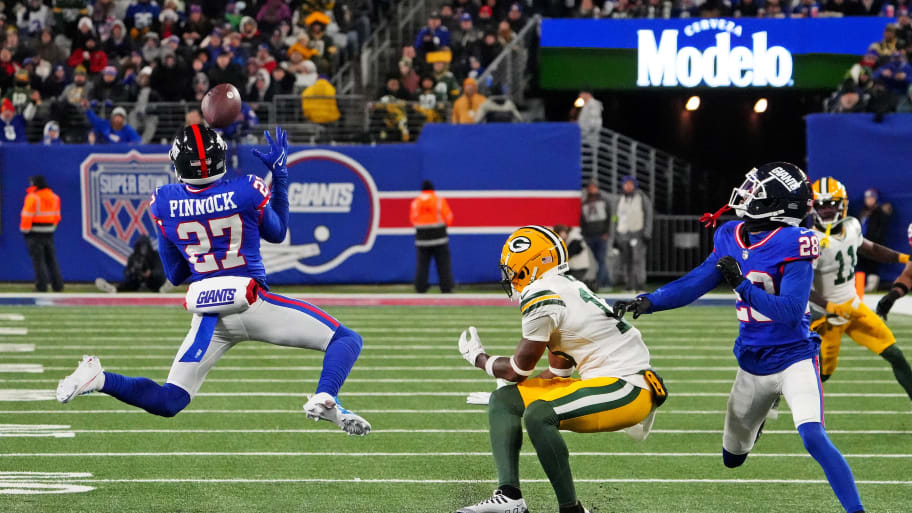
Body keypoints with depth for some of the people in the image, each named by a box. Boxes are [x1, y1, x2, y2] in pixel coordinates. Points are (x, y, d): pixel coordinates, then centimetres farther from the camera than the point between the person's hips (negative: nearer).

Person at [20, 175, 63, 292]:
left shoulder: (32, 197, -15)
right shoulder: (54, 197, 8)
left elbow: (27, 217, -15)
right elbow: (56, 216, 13)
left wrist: (25, 230, -6)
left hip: (35, 234, -6)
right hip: (49, 233, 6)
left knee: (38, 260, -2)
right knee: (51, 259, 12)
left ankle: (42, 286, -4)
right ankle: (57, 285, 11)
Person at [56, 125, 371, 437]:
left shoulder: (164, 204, 0)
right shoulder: (248, 192, -7)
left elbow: (174, 276, 10)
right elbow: (277, 233, 16)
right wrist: (279, 173, 21)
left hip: (209, 316, 3)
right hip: (253, 304, -3)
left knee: (169, 402, 11)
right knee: (347, 340, 6)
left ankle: (99, 379, -14)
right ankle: (324, 398, -22)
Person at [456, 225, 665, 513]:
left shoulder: (542, 297, -15)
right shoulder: (566, 290, 14)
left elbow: (517, 371, -5)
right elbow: (559, 372, 22)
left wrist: (478, 358, 13)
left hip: (627, 389, -10)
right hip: (602, 381, 10)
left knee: (538, 414, -31)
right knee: (503, 400, 8)